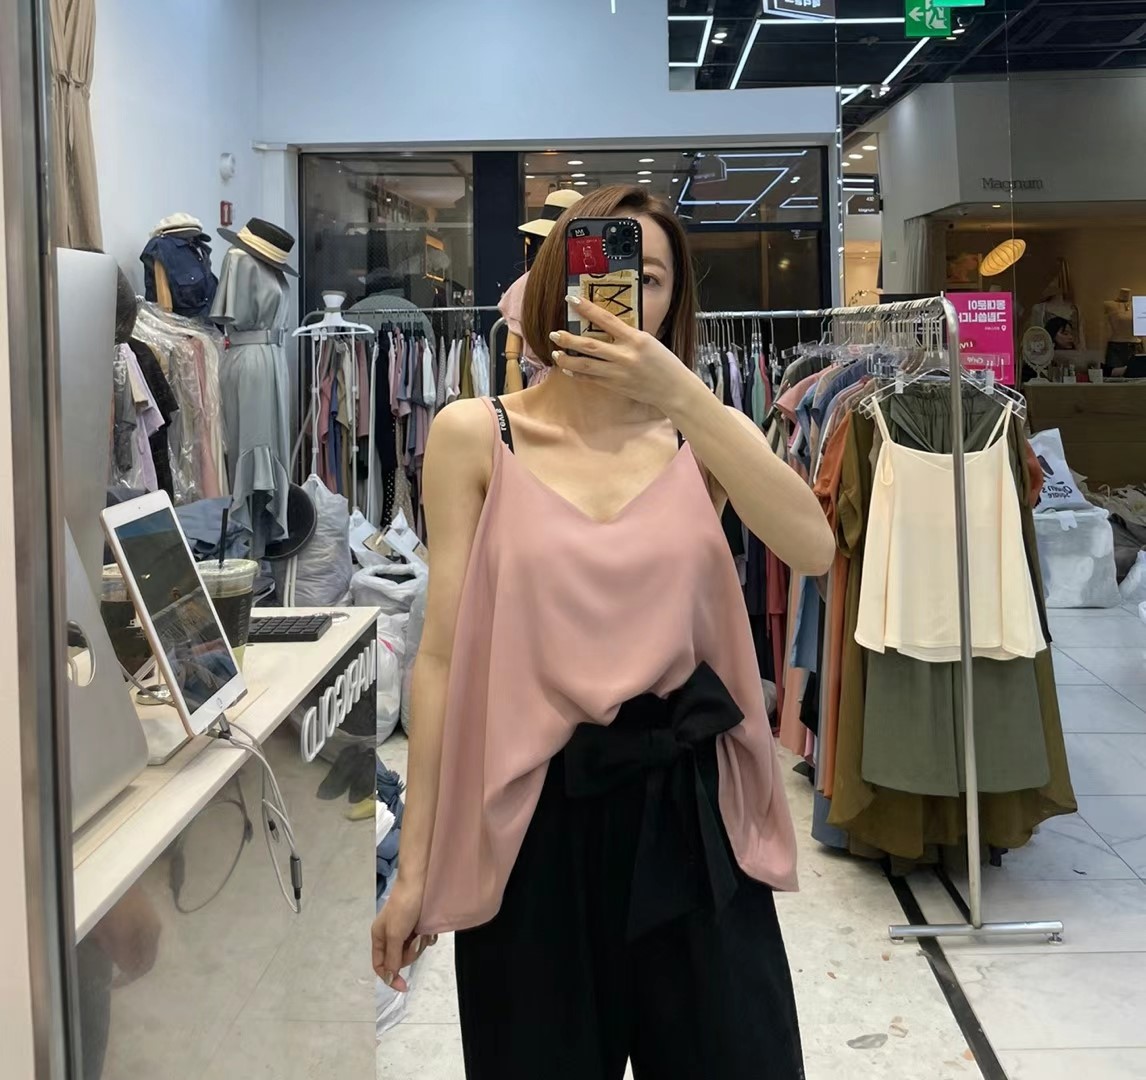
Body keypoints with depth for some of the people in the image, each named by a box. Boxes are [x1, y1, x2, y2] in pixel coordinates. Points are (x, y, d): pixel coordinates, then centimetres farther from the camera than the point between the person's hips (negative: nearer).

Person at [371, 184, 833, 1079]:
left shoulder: (705, 436, 6)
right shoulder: (476, 436, 0)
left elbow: (813, 549, -13)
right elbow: (442, 652, -2)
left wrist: (680, 392, -20)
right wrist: (416, 863, -2)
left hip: (687, 804, 2)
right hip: (532, 813, -1)